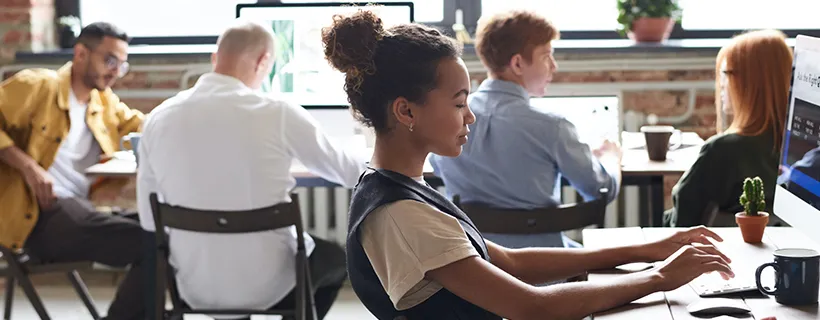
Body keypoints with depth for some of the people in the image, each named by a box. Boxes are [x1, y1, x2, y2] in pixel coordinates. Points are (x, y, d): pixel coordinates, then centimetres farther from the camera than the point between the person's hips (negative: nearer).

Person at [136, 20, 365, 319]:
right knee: (336, 257, 29)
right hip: (266, 287, -4)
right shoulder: (278, 112, -13)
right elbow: (347, 171, 3)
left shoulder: (159, 118, -4)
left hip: (195, 289, 4)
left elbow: (150, 222, 3)